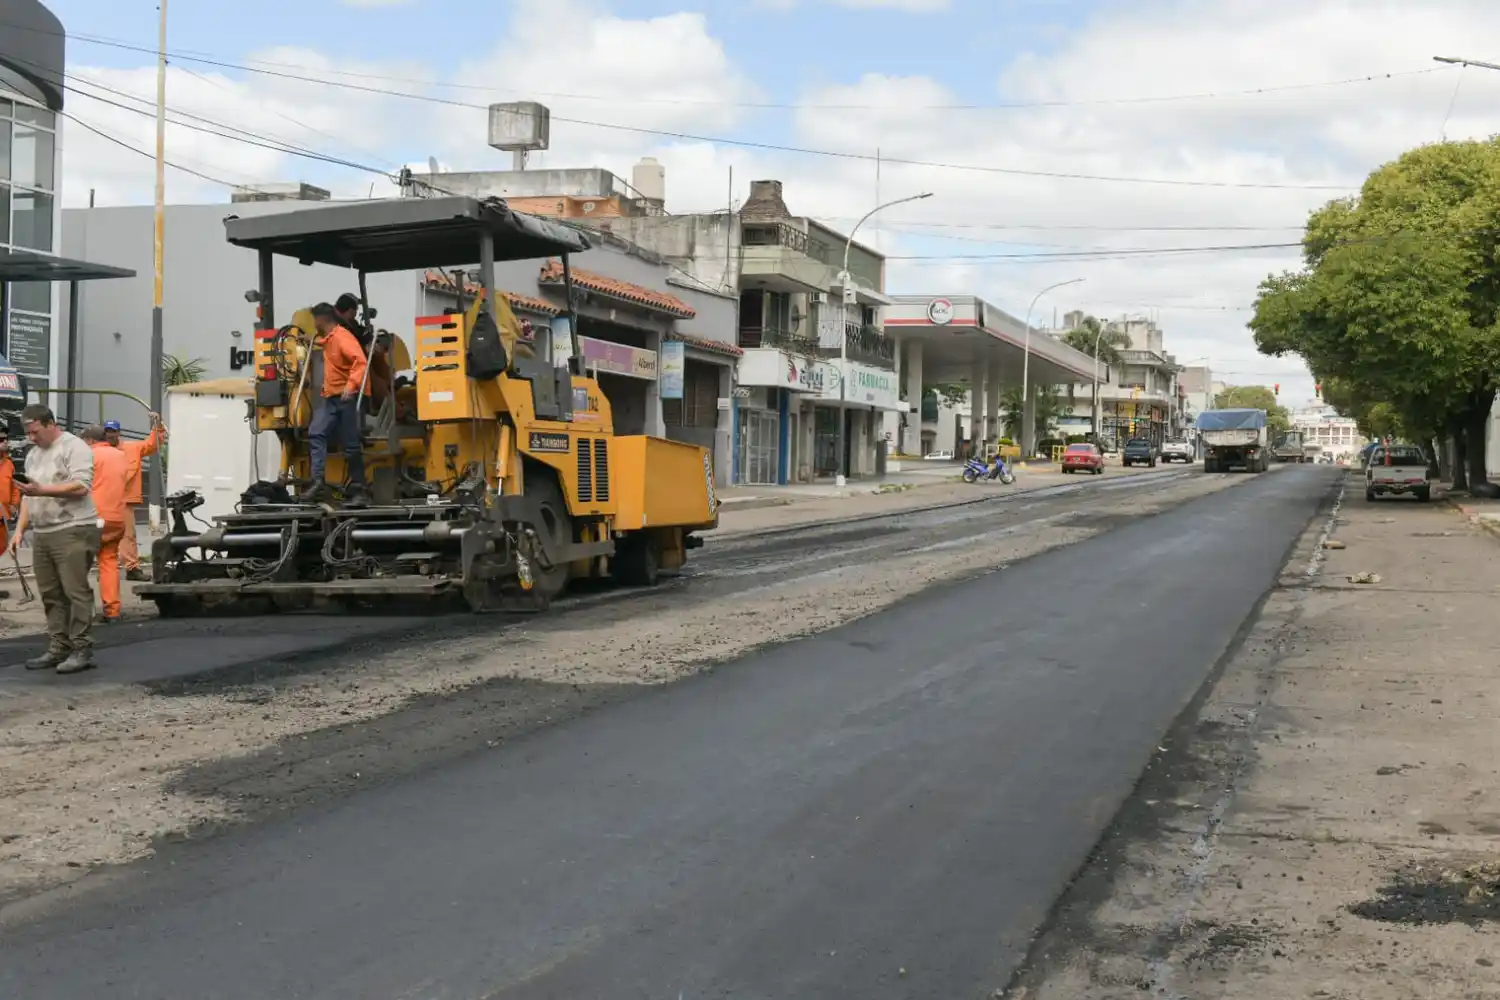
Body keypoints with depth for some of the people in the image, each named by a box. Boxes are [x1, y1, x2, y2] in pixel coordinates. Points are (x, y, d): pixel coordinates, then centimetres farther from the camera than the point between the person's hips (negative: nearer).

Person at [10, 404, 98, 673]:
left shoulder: (74, 448, -5)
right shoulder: (33, 454, 21)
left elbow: (81, 487, -17)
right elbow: (28, 497, 24)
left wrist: (42, 490, -22)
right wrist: (19, 530, 15)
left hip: (72, 532, -8)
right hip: (41, 534, 9)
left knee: (76, 592, -8)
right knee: (51, 595, 9)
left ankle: (82, 649, -6)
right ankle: (58, 649, 13)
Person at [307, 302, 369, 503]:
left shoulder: (342, 337, -11)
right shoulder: (328, 339, 17)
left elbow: (360, 361, -25)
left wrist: (351, 384, -36)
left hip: (346, 398, -8)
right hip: (329, 397, 8)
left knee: (351, 445, -2)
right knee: (315, 434, -14)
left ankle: (357, 489, 7)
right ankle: (318, 482, -22)